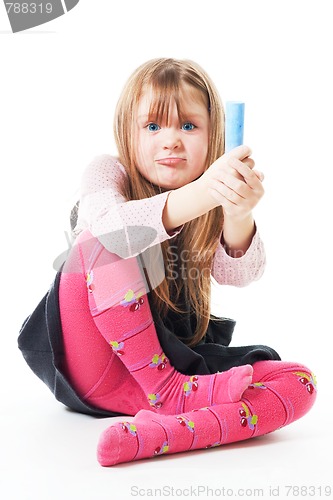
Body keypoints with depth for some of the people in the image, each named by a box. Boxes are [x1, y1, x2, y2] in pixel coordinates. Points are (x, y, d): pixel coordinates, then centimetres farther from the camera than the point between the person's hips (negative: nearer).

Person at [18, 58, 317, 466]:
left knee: (297, 382, -17)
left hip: (178, 358, 3)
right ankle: (168, 390, -24)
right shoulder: (107, 172, -5)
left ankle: (156, 432, -38)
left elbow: (239, 274, -17)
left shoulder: (215, 203, 3)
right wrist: (199, 195, -47)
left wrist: (238, 214, -40)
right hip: (96, 365, -3)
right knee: (97, 242, -25)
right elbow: (107, 227, -31)